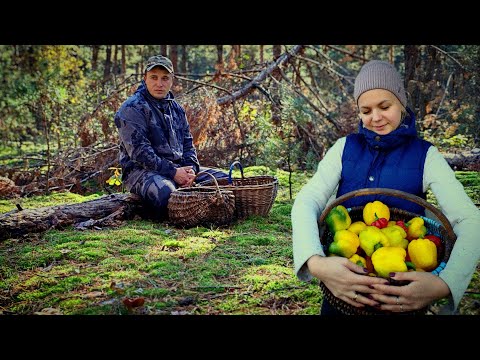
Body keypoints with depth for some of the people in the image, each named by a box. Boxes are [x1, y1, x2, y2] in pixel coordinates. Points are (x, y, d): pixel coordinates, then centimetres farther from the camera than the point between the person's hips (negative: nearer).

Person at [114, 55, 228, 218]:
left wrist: (191, 168, -5)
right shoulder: (132, 108, -9)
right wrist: (172, 172, -22)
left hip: (179, 168, 7)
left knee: (223, 179, -1)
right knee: (166, 192, -39)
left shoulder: (176, 108, 17)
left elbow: (187, 142, 17)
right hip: (142, 169, -7)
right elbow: (139, 151, -18)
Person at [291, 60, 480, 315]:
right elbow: (306, 203, -17)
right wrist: (316, 263, -38)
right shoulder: (345, 148, -5)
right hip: (344, 286, 1)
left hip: (402, 289, -1)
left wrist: (444, 285, -39)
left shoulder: (425, 156, -9)